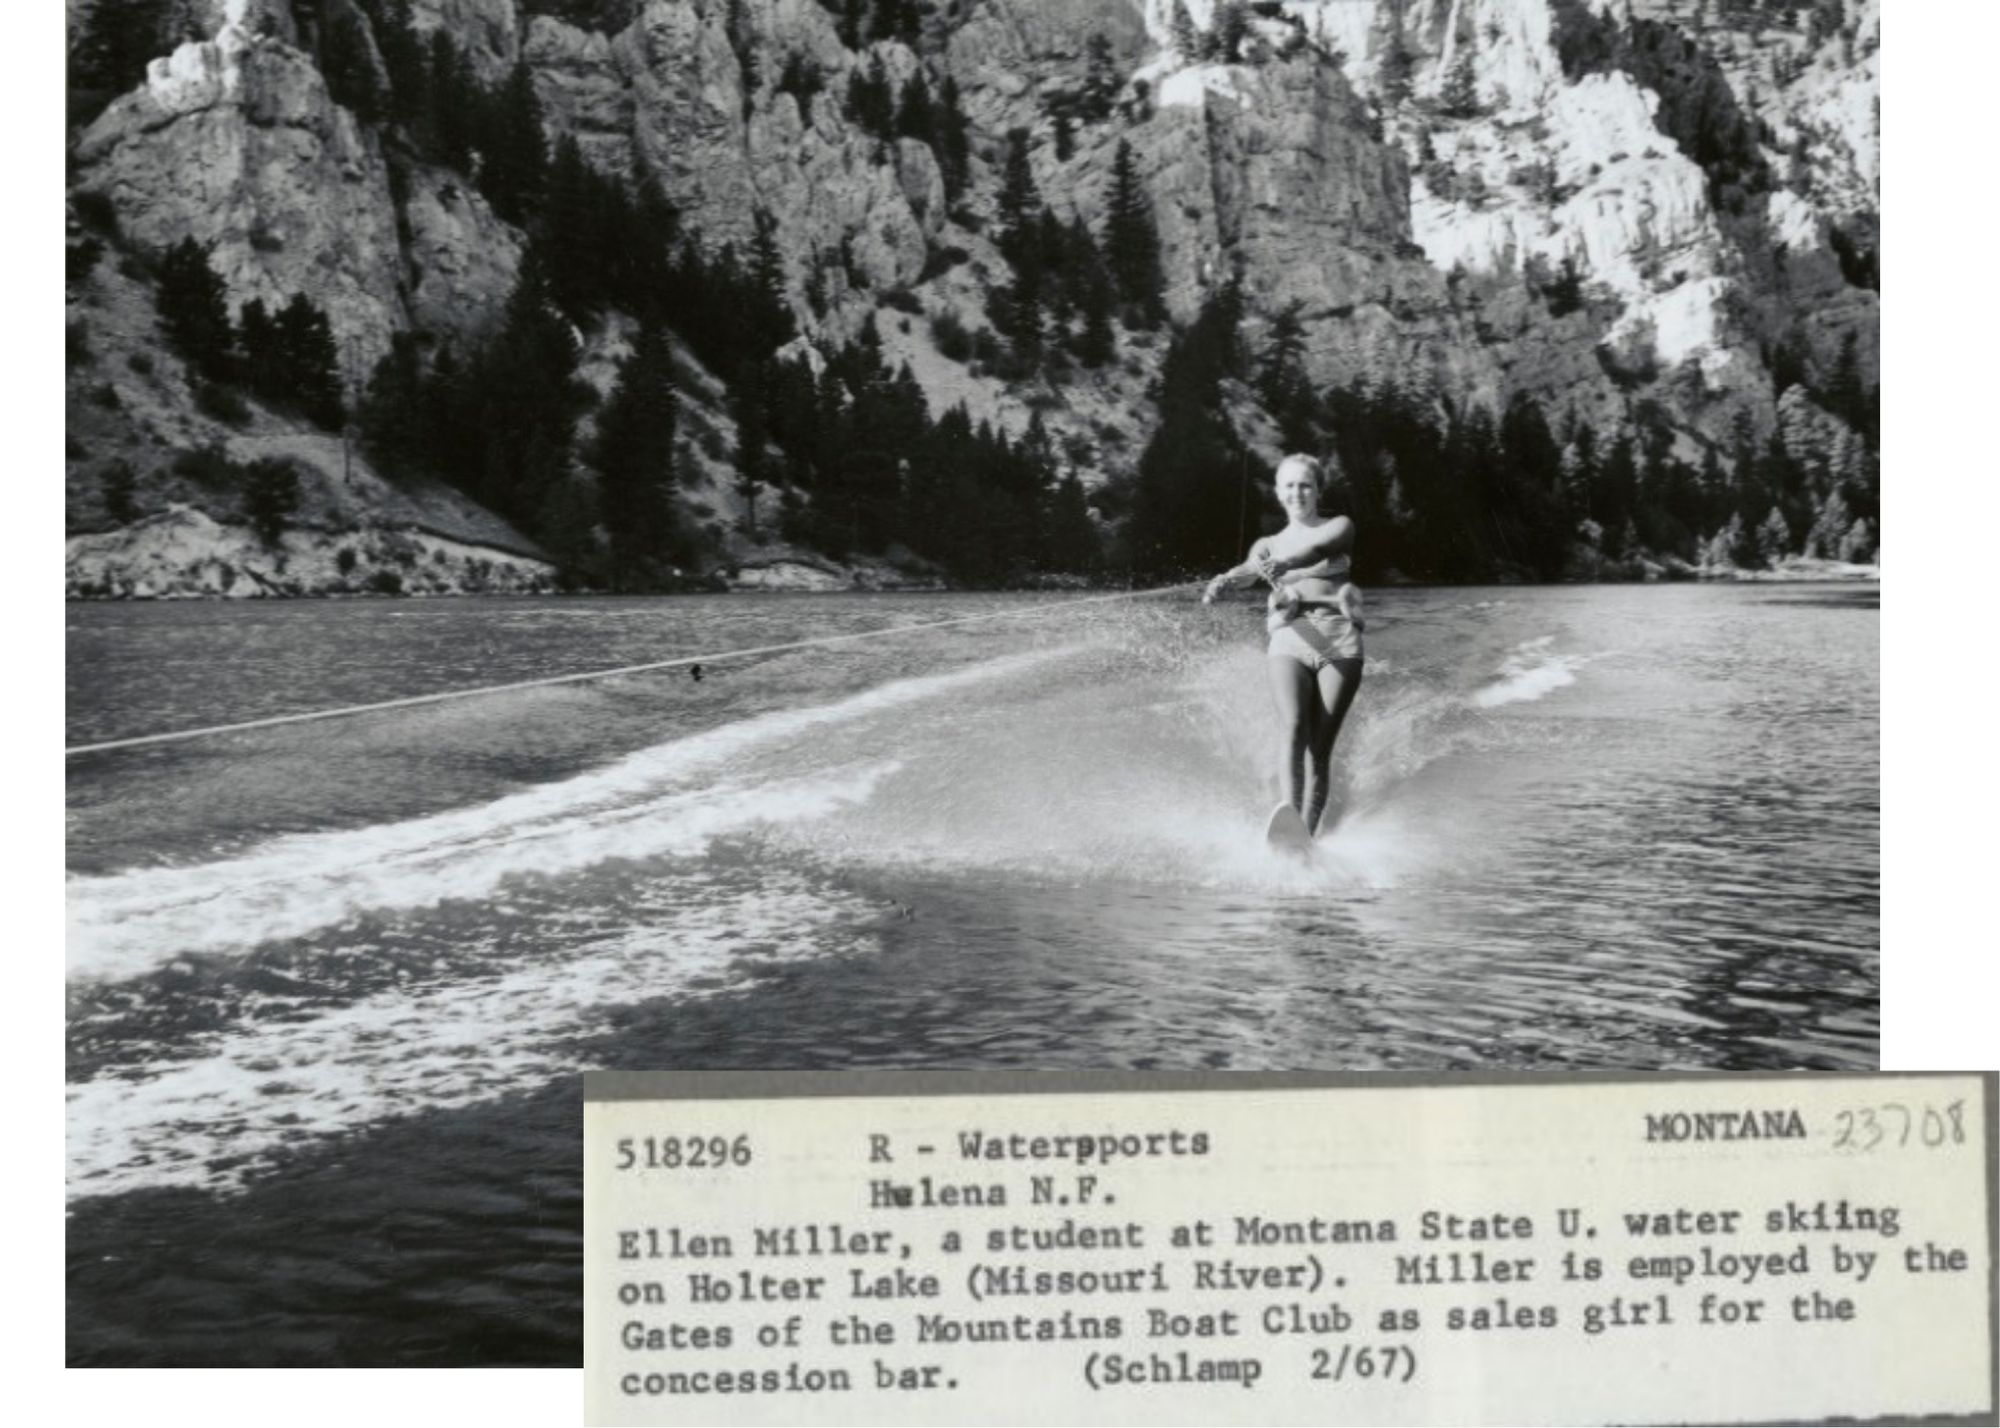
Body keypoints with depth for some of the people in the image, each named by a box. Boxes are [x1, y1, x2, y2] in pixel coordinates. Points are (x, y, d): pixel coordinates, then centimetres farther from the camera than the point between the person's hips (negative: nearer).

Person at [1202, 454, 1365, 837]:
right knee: (1294, 725, -26)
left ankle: (1307, 834, -16)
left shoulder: (1339, 526, 17)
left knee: (1320, 748, -11)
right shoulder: (1269, 545, 23)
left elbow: (1320, 545, -7)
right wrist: (1226, 580, -26)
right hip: (1290, 639, 1)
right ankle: (1290, 814, -41)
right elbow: (1252, 568, 0)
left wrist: (1285, 565, -30)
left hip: (1340, 639, -1)